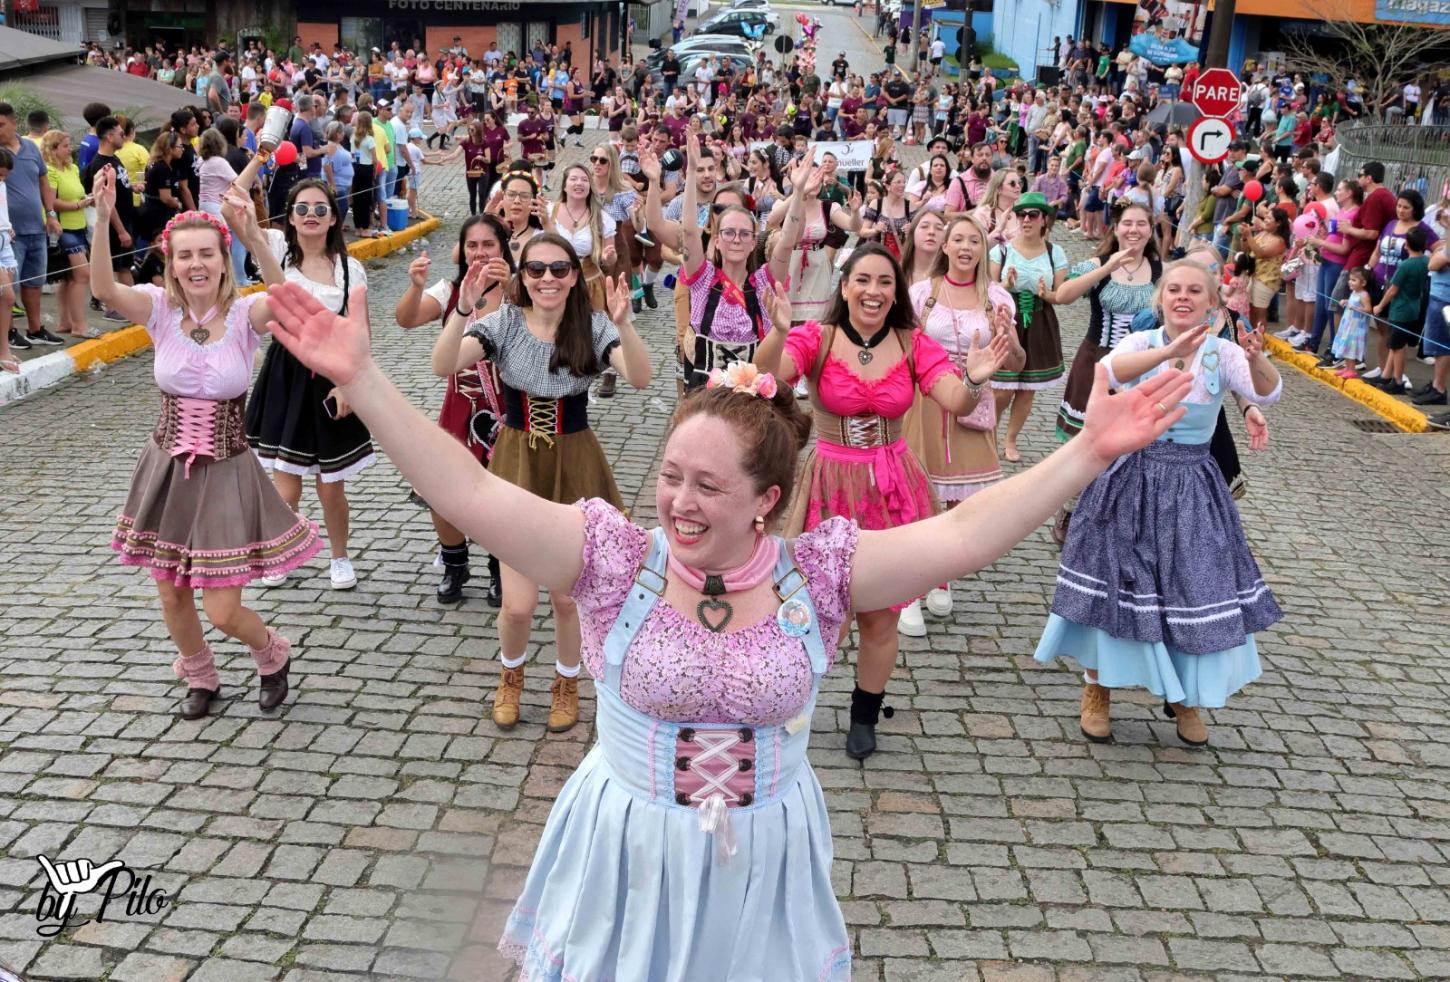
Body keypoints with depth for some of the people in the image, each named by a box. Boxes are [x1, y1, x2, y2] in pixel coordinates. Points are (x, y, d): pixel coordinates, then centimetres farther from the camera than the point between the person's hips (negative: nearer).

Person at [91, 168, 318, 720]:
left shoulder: (244, 315, -11)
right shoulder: (162, 311, -5)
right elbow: (103, 290, -24)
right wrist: (103, 221, -38)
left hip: (226, 472, -3)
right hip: (167, 471, 3)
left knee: (222, 611, -2)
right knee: (172, 598, 15)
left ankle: (272, 655, 32)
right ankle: (200, 678, 43)